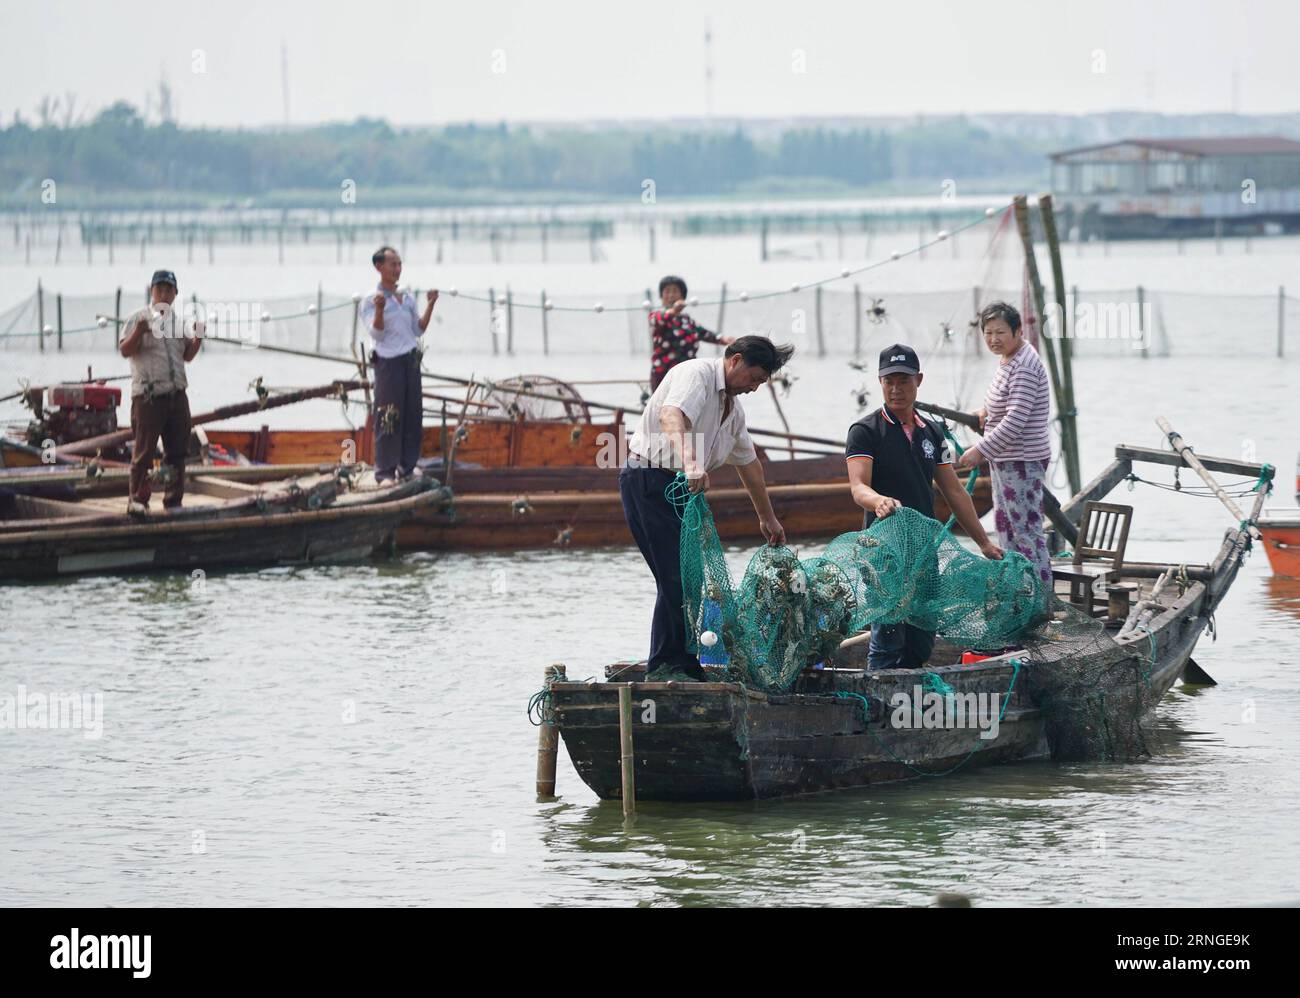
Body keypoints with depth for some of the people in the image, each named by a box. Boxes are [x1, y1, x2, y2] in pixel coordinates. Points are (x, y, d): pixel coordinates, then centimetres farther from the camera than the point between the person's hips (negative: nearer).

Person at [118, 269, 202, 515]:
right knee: (144, 450, -6)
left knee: (177, 451, 7)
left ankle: (174, 501, 14)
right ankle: (137, 499, -1)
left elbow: (187, 355, 22)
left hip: (177, 394, 6)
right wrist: (138, 333, -28)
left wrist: (198, 337, 6)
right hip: (148, 395, -6)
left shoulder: (178, 321, 16)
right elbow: (125, 351, -11)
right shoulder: (138, 318, -2)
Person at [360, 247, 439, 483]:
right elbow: (376, 333, -13)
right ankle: (385, 470, -2)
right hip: (388, 363, -6)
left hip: (411, 361, 6)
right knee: (389, 419, -6)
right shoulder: (370, 300, -5)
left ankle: (407, 467, 13)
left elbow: (418, 330, 12)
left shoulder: (408, 298, 12)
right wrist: (379, 309, -28)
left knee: (413, 415, 5)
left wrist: (430, 305, 3)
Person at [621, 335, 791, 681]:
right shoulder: (696, 374, -12)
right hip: (648, 480, -10)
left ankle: (687, 666, 8)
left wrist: (767, 518, 36)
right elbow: (671, 415, -33)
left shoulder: (732, 405, 18)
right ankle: (663, 668, -12)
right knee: (676, 576, -14)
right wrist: (690, 463, -49)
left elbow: (748, 462, 30)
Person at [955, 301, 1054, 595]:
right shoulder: (1008, 357, 9)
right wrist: (987, 410, 24)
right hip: (1004, 459, 11)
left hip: (1022, 462, -11)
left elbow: (1015, 422, -28)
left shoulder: (1024, 367, -22)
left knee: (1027, 530, -9)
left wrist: (981, 451, -28)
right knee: (1005, 525, 19)